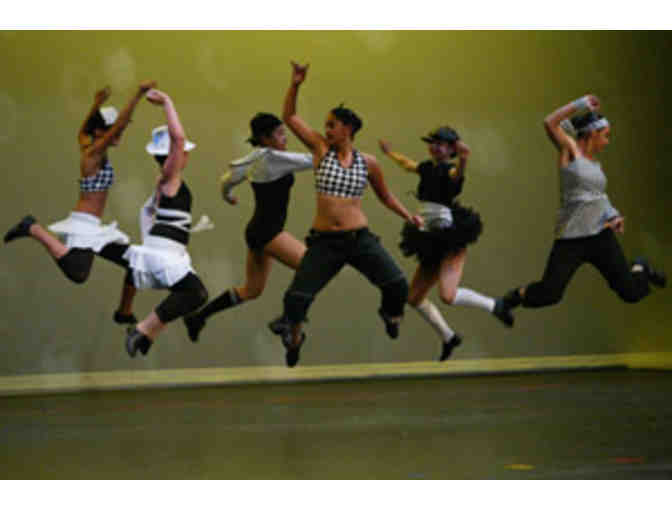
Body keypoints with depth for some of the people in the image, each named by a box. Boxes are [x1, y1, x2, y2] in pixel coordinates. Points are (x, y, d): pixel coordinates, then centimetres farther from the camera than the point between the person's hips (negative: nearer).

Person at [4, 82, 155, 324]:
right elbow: (119, 124, -26)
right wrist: (138, 94, -33)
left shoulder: (86, 147, 11)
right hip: (83, 225, -10)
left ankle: (124, 313, 24)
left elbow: (82, 132, 36)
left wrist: (96, 106, 35)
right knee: (78, 273, -30)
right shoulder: (95, 152, -12)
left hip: (93, 229, 10)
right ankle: (34, 229, -15)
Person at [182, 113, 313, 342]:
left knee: (251, 290, 18)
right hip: (267, 232, -10)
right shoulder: (272, 158, -17)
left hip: (258, 229, 10)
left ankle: (198, 317, 22)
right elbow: (310, 160, -17)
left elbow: (227, 179, 23)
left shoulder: (255, 160, 10)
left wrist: (228, 196, 44)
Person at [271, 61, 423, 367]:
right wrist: (295, 85, -8)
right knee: (295, 299, -10)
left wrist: (408, 216, 8)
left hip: (359, 238, 0)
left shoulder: (368, 163, 5)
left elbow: (385, 196, 19)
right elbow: (289, 117, 3)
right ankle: (294, 336, 23)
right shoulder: (321, 149, 4)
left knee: (397, 284, -16)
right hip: (324, 241, 0)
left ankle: (391, 318, 19)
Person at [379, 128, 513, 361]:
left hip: (451, 240, -8)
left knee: (448, 295, -24)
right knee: (414, 298, 10)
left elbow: (458, 174, -36)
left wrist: (463, 159, -56)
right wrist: (389, 152, 51)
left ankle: (493, 305, 0)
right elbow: (406, 163, 35)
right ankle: (448, 337, 29)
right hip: (430, 241, 8)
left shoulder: (450, 171, -10)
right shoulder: (427, 168, 13)